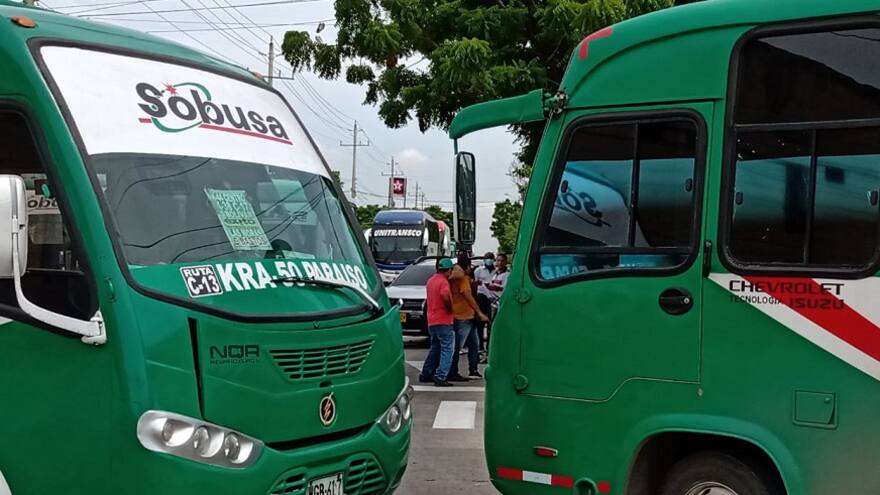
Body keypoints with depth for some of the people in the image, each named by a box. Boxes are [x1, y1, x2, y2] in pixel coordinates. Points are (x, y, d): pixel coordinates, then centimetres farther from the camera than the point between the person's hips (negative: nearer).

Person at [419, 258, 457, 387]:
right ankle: (440, 377, -12)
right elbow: (445, 296, -32)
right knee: (447, 349, -5)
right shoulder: (443, 281, -13)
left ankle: (426, 374, 22)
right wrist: (450, 308, -16)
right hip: (443, 320, -9)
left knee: (435, 348, 19)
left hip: (432, 321, 9)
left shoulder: (431, 280, 15)